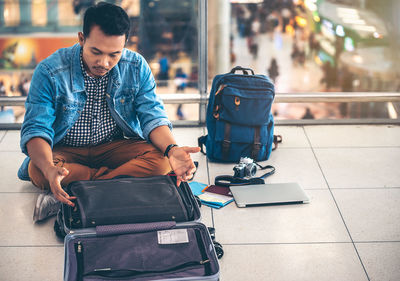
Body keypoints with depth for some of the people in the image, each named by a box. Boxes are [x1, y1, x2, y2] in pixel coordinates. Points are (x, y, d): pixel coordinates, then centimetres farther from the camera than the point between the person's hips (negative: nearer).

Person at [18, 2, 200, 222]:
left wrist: (172, 150, -33)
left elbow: (152, 117, -10)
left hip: (115, 146, 2)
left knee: (160, 160, -27)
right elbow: (36, 128, -22)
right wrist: (49, 169, -45)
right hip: (64, 150, -2)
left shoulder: (136, 67, -10)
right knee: (38, 171, -35)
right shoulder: (50, 72, -19)